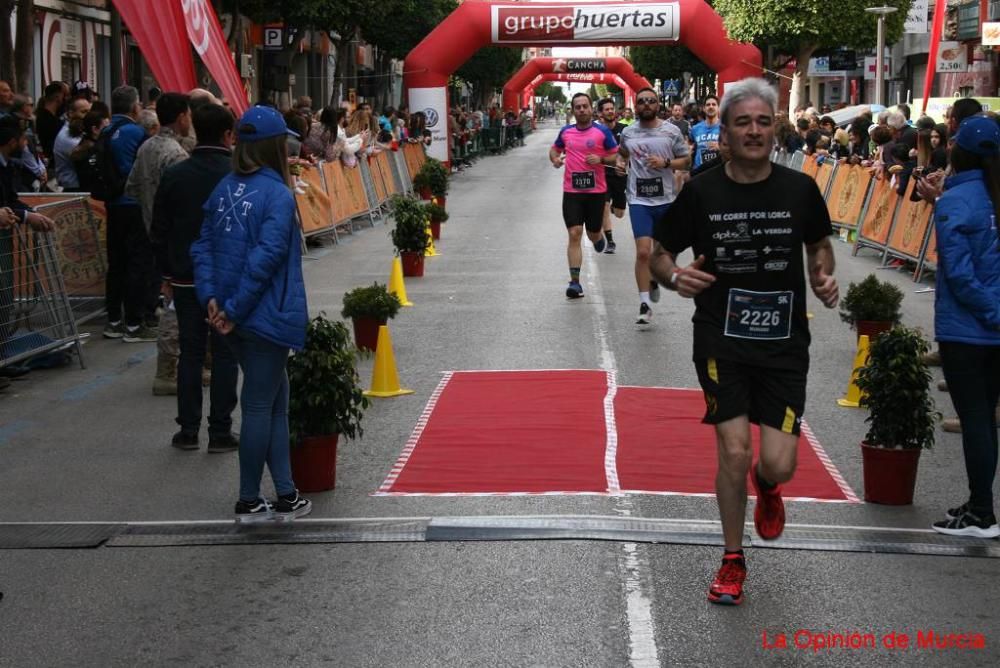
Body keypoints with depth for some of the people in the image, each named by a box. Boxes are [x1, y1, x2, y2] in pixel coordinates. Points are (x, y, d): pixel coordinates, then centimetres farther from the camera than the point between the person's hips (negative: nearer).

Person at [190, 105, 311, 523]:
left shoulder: (225, 190, 7)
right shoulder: (277, 195, -15)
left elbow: (203, 246, 5)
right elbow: (266, 257, -22)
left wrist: (211, 297, -2)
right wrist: (234, 309, -16)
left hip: (236, 318, 7)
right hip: (267, 315, -7)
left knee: (275, 399, 16)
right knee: (260, 406, 3)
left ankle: (285, 495, 19)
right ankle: (248, 503, 12)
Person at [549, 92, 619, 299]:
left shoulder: (603, 131, -3)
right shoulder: (566, 132, 5)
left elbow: (616, 157, 2)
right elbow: (555, 149, 22)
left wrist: (601, 159, -17)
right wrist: (555, 158, 0)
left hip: (596, 191, -1)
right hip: (571, 191, 1)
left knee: (593, 234, 11)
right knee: (574, 234, -8)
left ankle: (599, 239, 52)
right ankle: (575, 282, -8)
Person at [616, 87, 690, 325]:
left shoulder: (671, 131, -1)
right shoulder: (628, 133, 4)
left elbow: (686, 160, 2)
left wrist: (665, 163, -15)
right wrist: (620, 162, 2)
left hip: (666, 199, 1)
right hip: (639, 200, 0)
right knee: (643, 251, -11)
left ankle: (654, 279, 46)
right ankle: (645, 305, -7)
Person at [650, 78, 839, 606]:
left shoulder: (800, 189, -1)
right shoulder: (701, 192, -5)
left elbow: (819, 243, 17)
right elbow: (659, 254, 3)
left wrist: (824, 279, -3)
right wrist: (674, 275, -19)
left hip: (785, 344, 1)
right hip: (721, 341, -1)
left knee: (779, 464, -5)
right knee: (734, 452, -7)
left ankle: (766, 486, 36)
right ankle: (732, 562, 16)